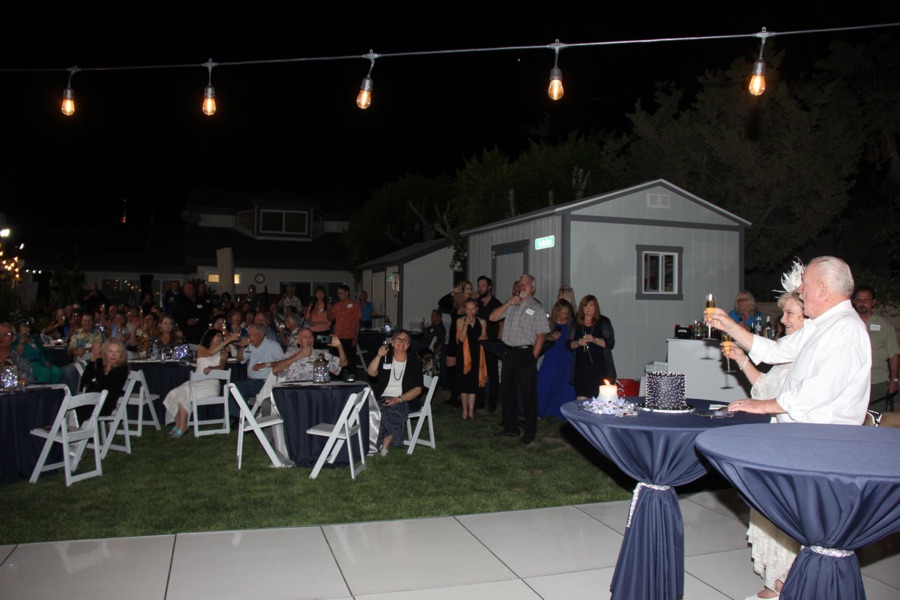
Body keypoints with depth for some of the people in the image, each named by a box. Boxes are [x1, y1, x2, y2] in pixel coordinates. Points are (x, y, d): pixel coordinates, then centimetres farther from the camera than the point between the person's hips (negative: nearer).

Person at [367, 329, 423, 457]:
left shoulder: (414, 362, 9)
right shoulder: (385, 358, 13)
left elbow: (418, 389, 1)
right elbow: (371, 373, -5)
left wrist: (399, 399, -12)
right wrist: (378, 356, -21)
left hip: (403, 401, -2)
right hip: (381, 399, 2)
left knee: (393, 410, -34)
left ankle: (384, 446, -21)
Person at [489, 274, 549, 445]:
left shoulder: (537, 309, -3)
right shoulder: (511, 304, 12)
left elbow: (540, 336, -7)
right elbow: (493, 317, 4)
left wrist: (533, 357, -13)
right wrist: (508, 303, -8)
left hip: (525, 354, -5)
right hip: (508, 352, 6)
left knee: (528, 394, -1)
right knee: (508, 391, 14)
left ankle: (530, 432, 10)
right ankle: (510, 427, 27)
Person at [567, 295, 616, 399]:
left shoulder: (604, 322, 6)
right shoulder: (575, 323, 12)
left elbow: (610, 343, -2)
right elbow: (568, 343, 11)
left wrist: (594, 340, -17)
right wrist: (578, 343, -10)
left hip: (600, 369, -2)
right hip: (581, 369, 2)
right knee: (581, 400, -6)